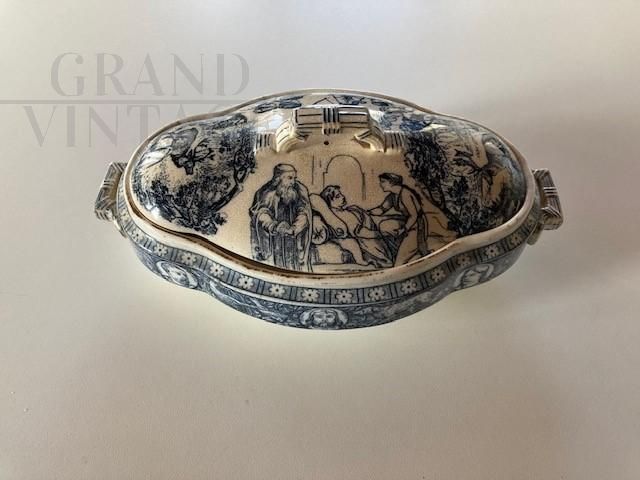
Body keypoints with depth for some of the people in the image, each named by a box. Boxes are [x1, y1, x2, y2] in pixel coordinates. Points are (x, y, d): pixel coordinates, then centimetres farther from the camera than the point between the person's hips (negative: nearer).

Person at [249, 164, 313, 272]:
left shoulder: (299, 191, 0)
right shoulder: (267, 192, -4)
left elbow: (304, 213, -12)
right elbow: (260, 213, -18)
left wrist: (293, 229, -31)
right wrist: (274, 226, -38)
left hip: (294, 238, 1)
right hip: (272, 238, -1)